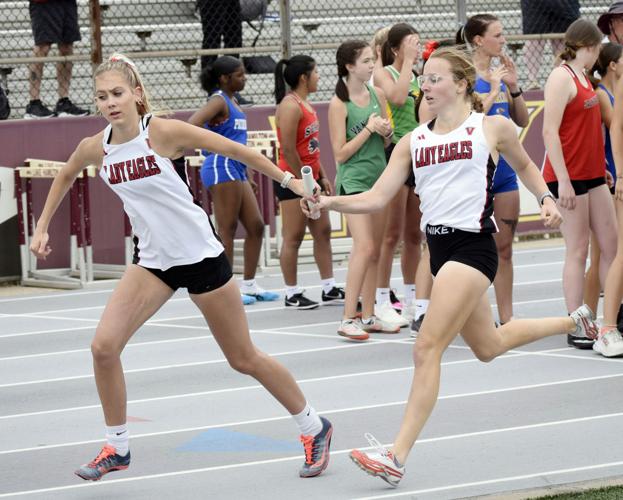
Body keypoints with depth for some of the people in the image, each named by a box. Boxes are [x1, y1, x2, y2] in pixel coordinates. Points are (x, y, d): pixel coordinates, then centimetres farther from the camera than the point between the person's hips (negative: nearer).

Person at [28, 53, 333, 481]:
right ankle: (117, 448, 7)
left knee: (244, 359, 5)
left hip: (200, 254, -5)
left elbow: (234, 149, -12)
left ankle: (314, 429, 25)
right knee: (104, 346, -11)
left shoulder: (164, 132, -20)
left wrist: (288, 180, -11)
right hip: (153, 260, 5)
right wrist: (42, 227, 17)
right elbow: (66, 176, 18)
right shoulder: (95, 148, -5)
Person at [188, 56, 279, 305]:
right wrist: (215, 149, -21)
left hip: (237, 170, 10)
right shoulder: (219, 101, -11)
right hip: (222, 168, -10)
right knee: (227, 229, -6)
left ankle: (249, 285, 15)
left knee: (256, 226, 9)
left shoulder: (232, 101, 17)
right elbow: (192, 124, -27)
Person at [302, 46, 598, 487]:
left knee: (427, 349, -16)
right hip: (440, 248, 7)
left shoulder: (492, 128, 0)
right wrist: (331, 202, -12)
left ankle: (397, 459, -17)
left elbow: (524, 164, 19)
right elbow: (377, 198, 3)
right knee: (488, 346, 22)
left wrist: (546, 198, 4)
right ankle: (574, 322, 50)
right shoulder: (413, 142, 11)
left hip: (473, 247, -7)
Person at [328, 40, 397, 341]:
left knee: (374, 251, 8)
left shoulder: (377, 95, 8)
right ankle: (348, 319, -15)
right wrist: (369, 128, -14)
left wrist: (386, 131, -5)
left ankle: (368, 316, 14)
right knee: (364, 247, -17)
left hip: (378, 177, 7)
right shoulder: (339, 104, -9)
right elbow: (340, 153, -11)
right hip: (353, 180, -7)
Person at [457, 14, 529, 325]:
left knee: (504, 249, 9)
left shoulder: (500, 72, 10)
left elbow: (522, 121, 14)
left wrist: (513, 87, 0)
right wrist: (494, 89, -16)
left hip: (504, 168, 7)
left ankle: (506, 317, 14)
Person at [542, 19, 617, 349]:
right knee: (578, 250, -5)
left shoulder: (582, 77, 16)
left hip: (592, 176, 9)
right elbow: (549, 131, -18)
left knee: (611, 245, 7)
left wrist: (602, 169, 18)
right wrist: (563, 181, -22)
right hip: (569, 177, -9)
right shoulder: (562, 78, -12)